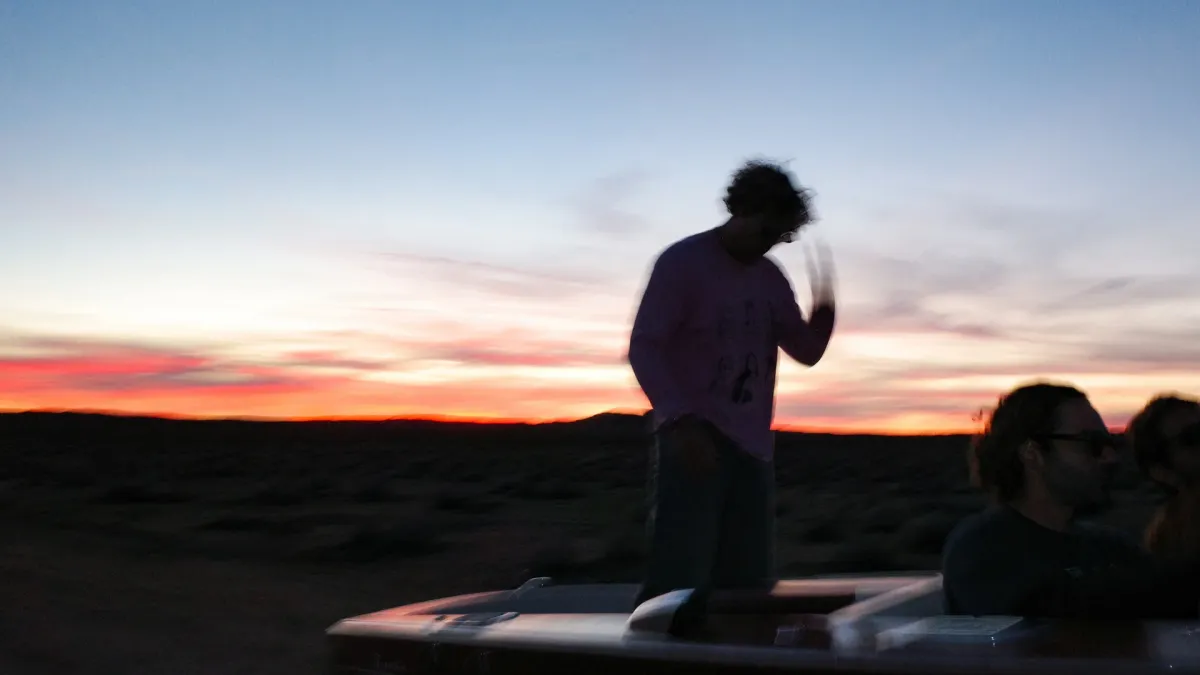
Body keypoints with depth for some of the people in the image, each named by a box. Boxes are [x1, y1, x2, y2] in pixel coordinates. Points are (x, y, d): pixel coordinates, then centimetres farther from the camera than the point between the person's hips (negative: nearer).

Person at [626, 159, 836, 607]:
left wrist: (824, 309, -8)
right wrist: (681, 421, -24)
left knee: (748, 583, 5)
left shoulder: (772, 278, 14)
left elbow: (807, 352, 15)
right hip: (694, 442, -6)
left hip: (752, 449, 6)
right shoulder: (682, 262, -5)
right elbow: (644, 347, -11)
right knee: (680, 578, -10)